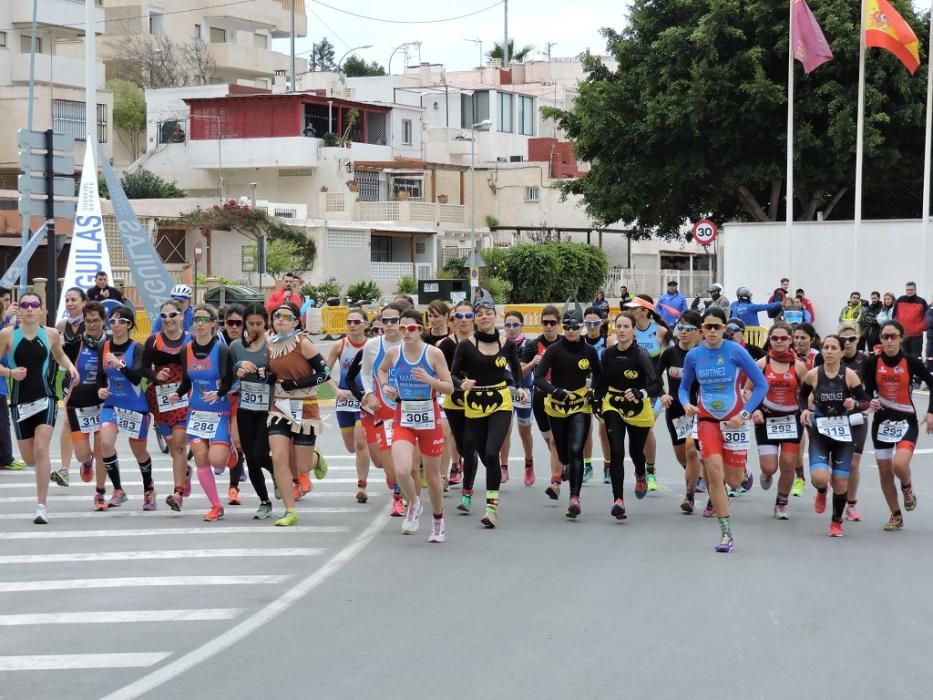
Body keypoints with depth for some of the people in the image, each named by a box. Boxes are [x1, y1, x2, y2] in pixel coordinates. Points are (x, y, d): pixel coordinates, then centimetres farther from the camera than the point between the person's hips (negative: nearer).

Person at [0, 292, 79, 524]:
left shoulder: (51, 334, 0)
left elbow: (59, 354, 21)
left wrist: (70, 366, 2)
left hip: (45, 399, -1)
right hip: (20, 402, 1)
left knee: (41, 450, -16)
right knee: (29, 458, 10)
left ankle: (41, 507, -12)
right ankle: (46, 468, 49)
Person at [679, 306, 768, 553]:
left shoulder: (735, 352, -12)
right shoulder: (693, 355, -3)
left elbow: (761, 384, -8)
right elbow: (684, 387, 11)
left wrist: (744, 414, -14)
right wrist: (686, 403, -11)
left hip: (734, 420, -1)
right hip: (707, 419, 1)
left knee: (734, 481, 4)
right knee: (714, 472, -16)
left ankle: (743, 472, 44)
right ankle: (726, 533, -7)